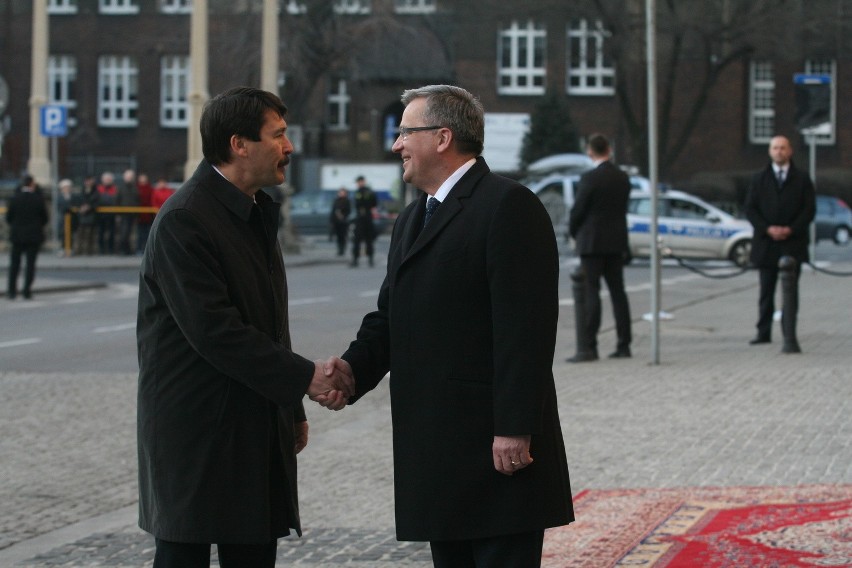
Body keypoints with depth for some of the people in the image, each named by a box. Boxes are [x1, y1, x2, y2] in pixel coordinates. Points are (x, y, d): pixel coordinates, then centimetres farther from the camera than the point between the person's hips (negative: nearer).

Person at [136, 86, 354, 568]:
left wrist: (293, 410, 19)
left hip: (257, 428, 9)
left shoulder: (256, 212, 15)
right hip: (196, 429, -9)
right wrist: (303, 377, -18)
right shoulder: (184, 220, -16)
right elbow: (214, 331, -21)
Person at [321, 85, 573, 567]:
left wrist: (515, 429, -22)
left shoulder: (508, 206, -10)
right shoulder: (412, 220, 21)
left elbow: (525, 328, -17)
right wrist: (354, 367, -3)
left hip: (498, 446, -9)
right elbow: (390, 317, 18)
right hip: (437, 451, 9)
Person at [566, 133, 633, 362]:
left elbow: (577, 210, -11)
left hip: (592, 242, -6)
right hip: (617, 243, 6)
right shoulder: (623, 178, 5)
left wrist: (574, 233, 9)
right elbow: (622, 208, 10)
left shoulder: (590, 178, -15)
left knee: (591, 293, -6)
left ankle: (589, 347, -10)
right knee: (618, 292, 9)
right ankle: (623, 345, 10)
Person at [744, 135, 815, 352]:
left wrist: (790, 230, -13)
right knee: (766, 290, 8)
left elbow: (809, 209, 0)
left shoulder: (802, 179, 4)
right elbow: (750, 209, 2)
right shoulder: (759, 179, 8)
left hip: (793, 243, -2)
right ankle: (764, 332, 17)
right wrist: (768, 229, -13)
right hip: (766, 244, 2)